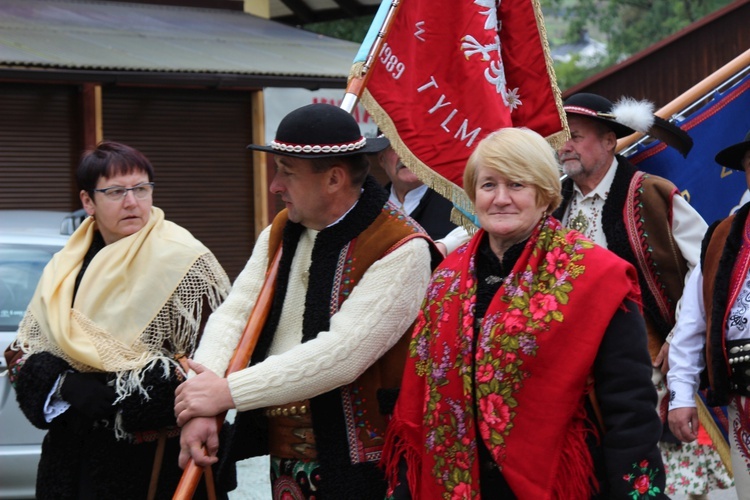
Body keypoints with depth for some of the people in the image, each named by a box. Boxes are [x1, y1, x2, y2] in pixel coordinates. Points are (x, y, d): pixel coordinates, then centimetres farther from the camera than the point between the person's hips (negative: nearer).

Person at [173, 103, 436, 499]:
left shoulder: (401, 249, -14)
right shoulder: (278, 234, 10)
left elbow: (342, 354, -22)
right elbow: (232, 316, 2)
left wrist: (228, 392, -20)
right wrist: (199, 409, -15)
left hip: (359, 466, -6)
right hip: (285, 462, 6)